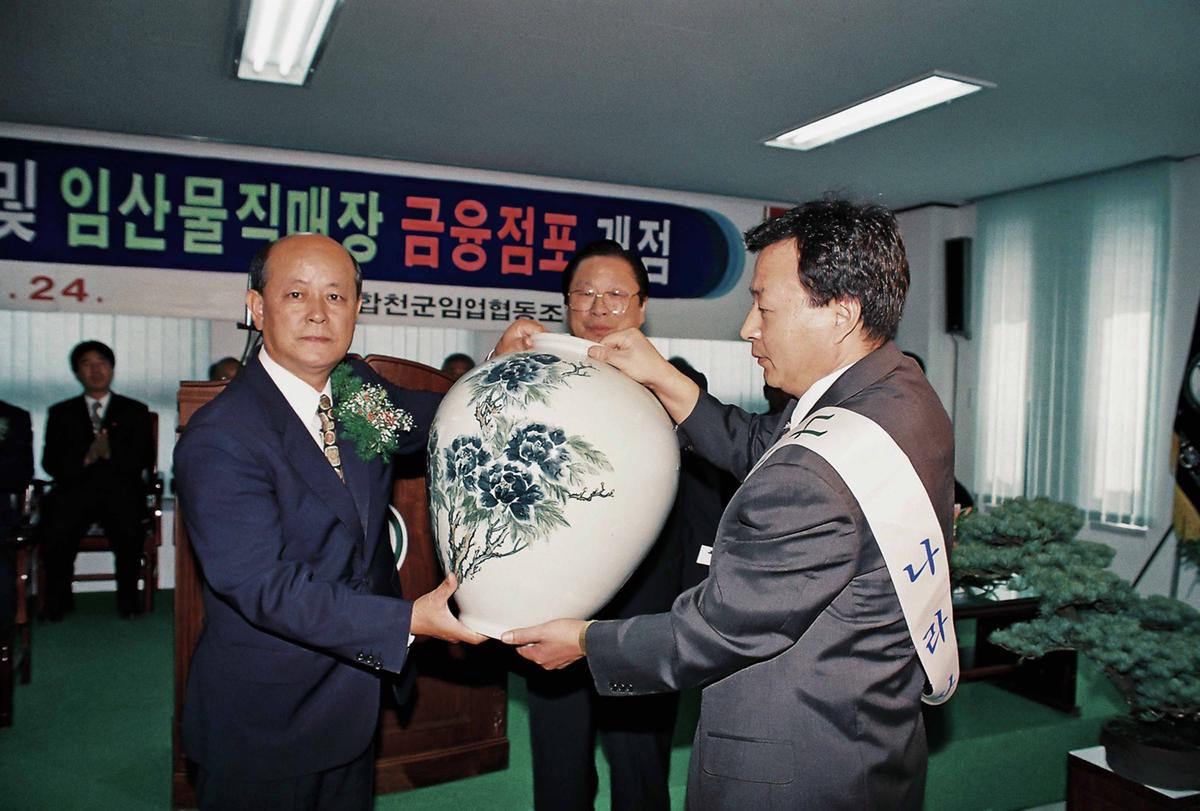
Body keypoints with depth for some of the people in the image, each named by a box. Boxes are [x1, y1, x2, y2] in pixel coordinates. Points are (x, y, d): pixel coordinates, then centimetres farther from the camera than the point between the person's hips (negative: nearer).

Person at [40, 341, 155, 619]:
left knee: (129, 530, -32)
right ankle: (57, 600, -4)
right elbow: (50, 461, 8)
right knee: (55, 531, -27)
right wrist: (84, 459, -11)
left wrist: (112, 453, -13)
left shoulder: (135, 411, 18)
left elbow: (145, 458, 6)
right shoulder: (60, 413, 21)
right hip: (75, 490, 1)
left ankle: (127, 597, -14)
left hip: (120, 491, -1)